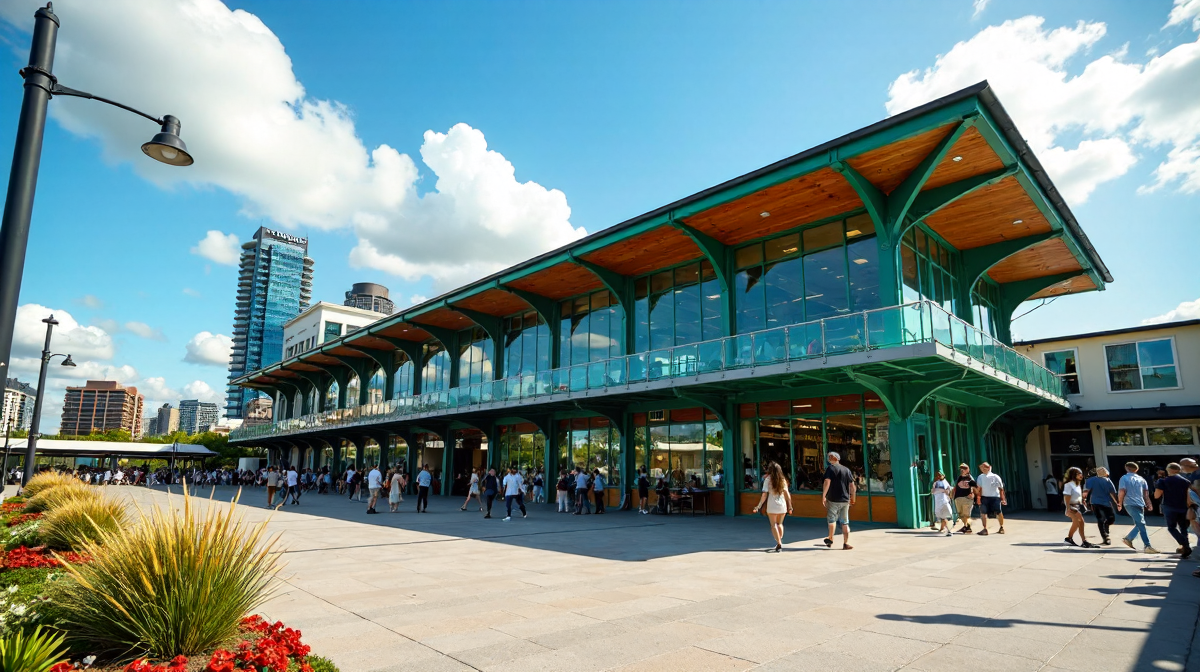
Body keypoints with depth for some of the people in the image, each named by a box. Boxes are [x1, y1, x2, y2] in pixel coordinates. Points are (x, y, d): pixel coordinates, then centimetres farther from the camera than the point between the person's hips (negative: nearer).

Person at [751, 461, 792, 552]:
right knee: (779, 524, 21)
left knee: (773, 525, 5)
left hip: (772, 506, -4)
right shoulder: (782, 479, 6)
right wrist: (790, 506, 11)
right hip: (782, 505, 4)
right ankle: (780, 541, 15)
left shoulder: (767, 479, -5)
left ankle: (779, 543, -6)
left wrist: (758, 506, -4)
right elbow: (787, 494, 4)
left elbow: (764, 495, -9)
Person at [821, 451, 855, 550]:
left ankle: (830, 540, 15)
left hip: (833, 499, -5)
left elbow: (827, 482, -17)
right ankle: (846, 544, 7)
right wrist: (853, 498, 21)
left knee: (831, 519, 9)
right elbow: (852, 485, 12)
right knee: (845, 522, 8)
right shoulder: (847, 470, 12)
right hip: (845, 500, 5)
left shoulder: (830, 468, -5)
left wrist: (823, 496, -14)